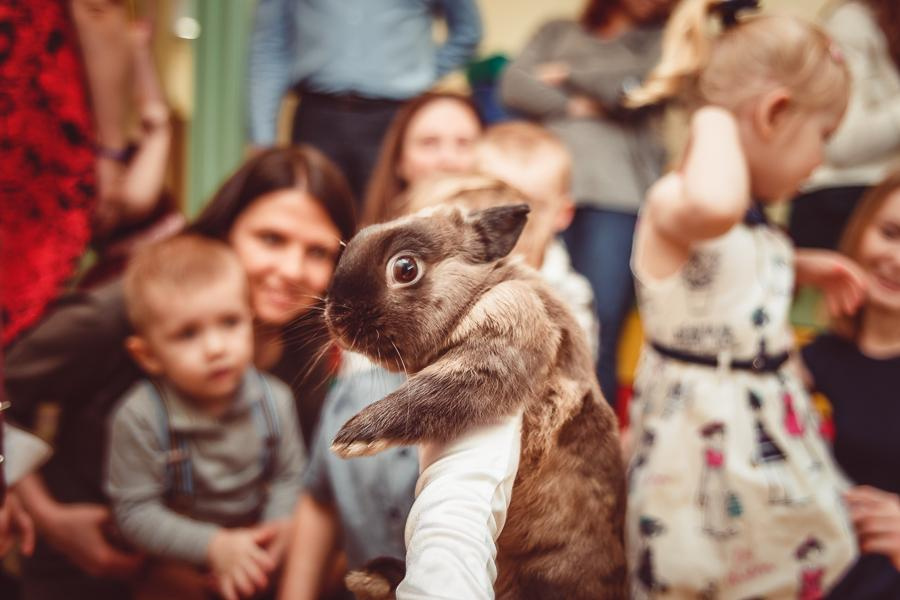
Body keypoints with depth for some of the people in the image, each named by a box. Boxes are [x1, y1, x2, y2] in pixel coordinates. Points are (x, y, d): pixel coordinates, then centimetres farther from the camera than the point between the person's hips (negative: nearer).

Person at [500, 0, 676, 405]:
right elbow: (514, 86, 7)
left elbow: (637, 87, -1)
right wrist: (575, 106, -4)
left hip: (618, 195, -1)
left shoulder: (663, 39, 19)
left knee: (597, 339, -8)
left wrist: (568, 75, 10)